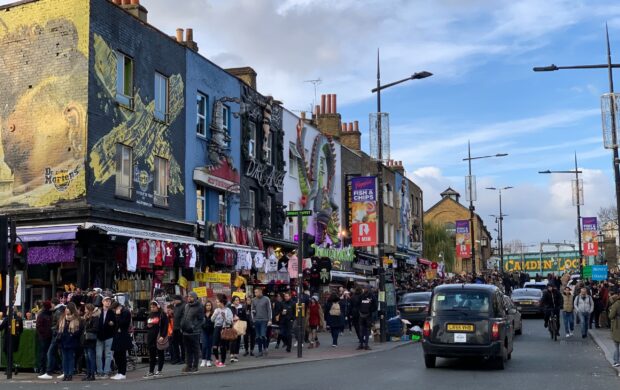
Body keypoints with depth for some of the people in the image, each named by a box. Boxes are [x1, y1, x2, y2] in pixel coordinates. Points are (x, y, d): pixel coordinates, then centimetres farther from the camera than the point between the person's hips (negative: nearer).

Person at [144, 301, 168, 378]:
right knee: (151, 355, 4)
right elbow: (146, 325, 26)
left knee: (160, 354, 4)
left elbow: (165, 326, -9)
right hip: (151, 337, 6)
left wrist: (162, 336, -18)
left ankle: (159, 370, 10)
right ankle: (151, 371, 7)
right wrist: (148, 326, 2)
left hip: (159, 337, -6)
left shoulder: (162, 315, -4)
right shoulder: (150, 315, 16)